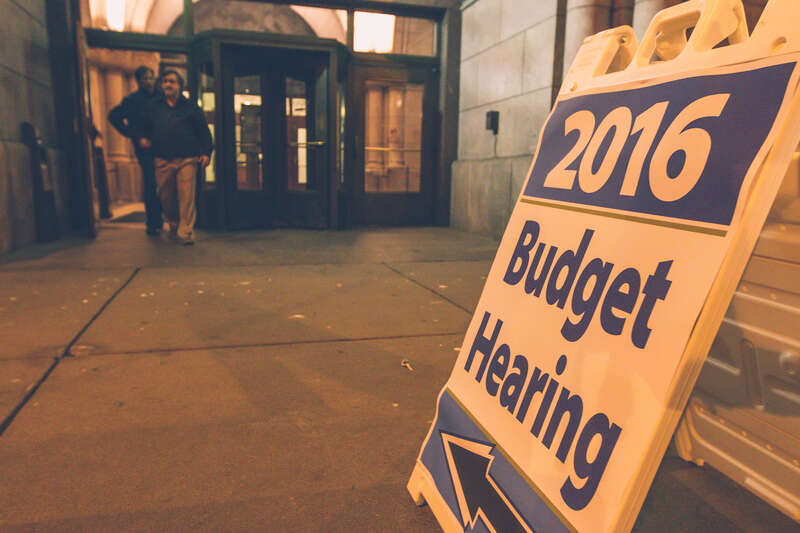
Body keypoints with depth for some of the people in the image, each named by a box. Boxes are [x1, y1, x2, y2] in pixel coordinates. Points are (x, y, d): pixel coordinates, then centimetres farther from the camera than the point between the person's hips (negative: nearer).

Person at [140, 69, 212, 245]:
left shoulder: (190, 107, 7)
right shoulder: (153, 106, 14)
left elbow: (204, 130, 8)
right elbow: (147, 128, 28)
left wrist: (206, 152, 0)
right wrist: (146, 139, 16)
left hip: (187, 160, -3)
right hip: (162, 160, 3)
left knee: (187, 197, -9)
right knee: (166, 197, 9)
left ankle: (186, 232, -4)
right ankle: (173, 225, 29)